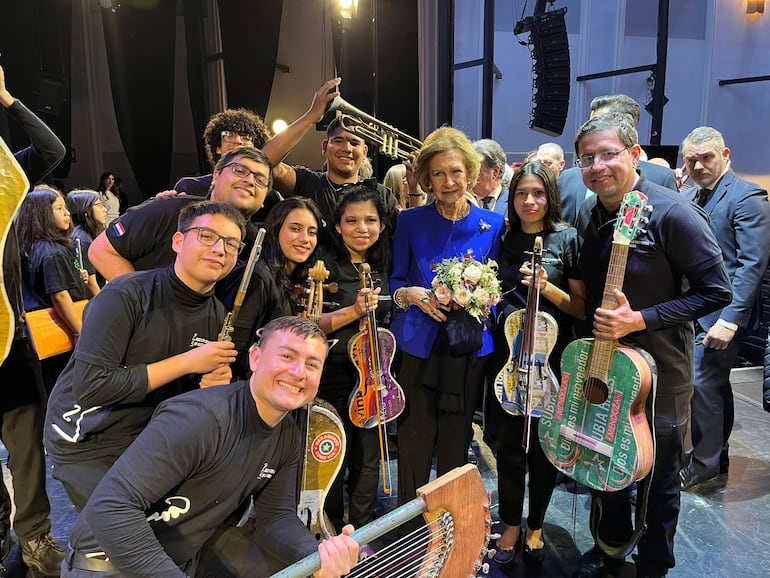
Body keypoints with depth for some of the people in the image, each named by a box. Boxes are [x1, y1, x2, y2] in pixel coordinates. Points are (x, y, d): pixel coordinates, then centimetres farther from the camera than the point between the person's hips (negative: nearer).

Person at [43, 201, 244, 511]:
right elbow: (89, 386, -28)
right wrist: (186, 362, -27)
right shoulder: (126, 295, -22)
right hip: (86, 443, -5)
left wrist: (216, 383, -13)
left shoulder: (218, 316, -3)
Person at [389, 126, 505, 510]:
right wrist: (412, 295, -15)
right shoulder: (410, 221, 1)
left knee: (456, 444, 13)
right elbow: (394, 281, 6)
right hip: (418, 346, -1)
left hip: (469, 347, 1)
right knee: (414, 445, 5)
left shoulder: (492, 225, 3)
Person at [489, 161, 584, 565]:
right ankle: (511, 524, 29)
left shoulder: (567, 239, -5)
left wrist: (548, 288, -20)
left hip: (551, 356, -2)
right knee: (509, 443, 9)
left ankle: (535, 527, 30)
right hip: (507, 354, 3)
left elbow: (581, 306, -5)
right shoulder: (503, 240, 6)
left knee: (543, 444, 9)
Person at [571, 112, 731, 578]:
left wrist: (640, 320, -24)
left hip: (659, 370, -6)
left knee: (658, 481, 13)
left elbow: (717, 292, -17)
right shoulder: (590, 215, 3)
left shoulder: (672, 214, -19)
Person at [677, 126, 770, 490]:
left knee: (701, 382, -6)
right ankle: (718, 455, 29)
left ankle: (703, 463, 10)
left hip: (721, 311, -7)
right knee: (715, 384, 16)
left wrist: (730, 319, -23)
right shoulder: (688, 197, 11)